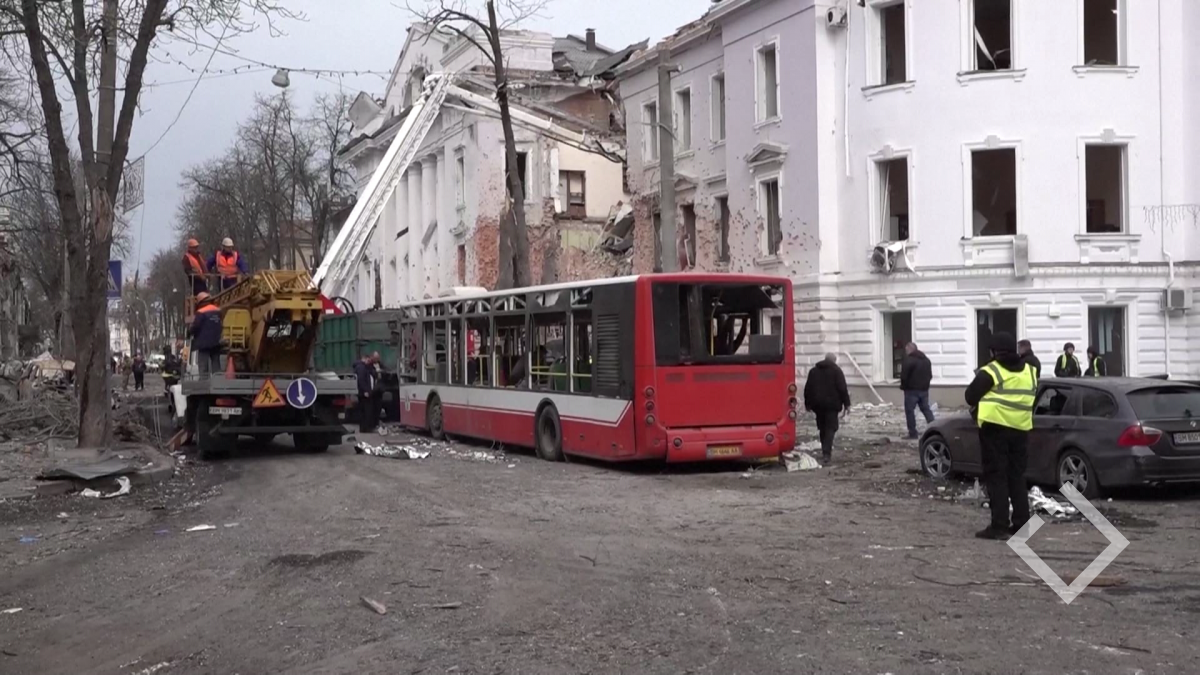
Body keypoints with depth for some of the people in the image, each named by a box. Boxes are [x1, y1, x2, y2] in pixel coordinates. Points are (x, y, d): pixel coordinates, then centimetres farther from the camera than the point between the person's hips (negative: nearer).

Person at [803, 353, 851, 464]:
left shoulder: (813, 371, 13)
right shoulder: (836, 371, -2)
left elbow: (808, 388, 13)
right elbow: (842, 388, -8)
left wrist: (808, 404, 19)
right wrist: (846, 403, -4)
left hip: (818, 404, 5)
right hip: (831, 404, -5)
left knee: (822, 428, 15)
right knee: (830, 427, -5)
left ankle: (826, 451, 19)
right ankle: (826, 453, -17)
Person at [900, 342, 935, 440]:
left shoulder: (909, 360, -15)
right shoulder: (926, 360, 13)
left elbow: (904, 376, -17)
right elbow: (930, 375, 16)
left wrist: (903, 386, -1)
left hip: (912, 390, -7)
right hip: (924, 389, 7)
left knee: (910, 411, 0)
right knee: (926, 409, 14)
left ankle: (913, 433, -2)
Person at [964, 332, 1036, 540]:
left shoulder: (991, 371, -8)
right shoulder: (1030, 371, 12)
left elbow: (970, 396, -4)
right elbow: (1032, 399, 21)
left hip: (995, 427, -6)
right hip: (1020, 429, 6)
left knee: (996, 477, -2)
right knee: (1017, 477, 14)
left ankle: (999, 526, -5)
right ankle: (1021, 524, 15)